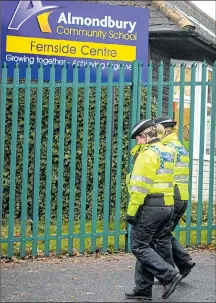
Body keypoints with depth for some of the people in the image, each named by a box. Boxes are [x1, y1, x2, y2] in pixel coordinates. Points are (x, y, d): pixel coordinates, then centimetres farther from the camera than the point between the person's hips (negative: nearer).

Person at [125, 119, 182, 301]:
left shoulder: (147, 153, -12)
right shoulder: (167, 152, 16)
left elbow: (140, 187, -17)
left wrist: (132, 211, -14)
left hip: (150, 207, -9)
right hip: (168, 206, 9)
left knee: (139, 247, -2)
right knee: (147, 246, 14)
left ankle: (170, 276, -8)